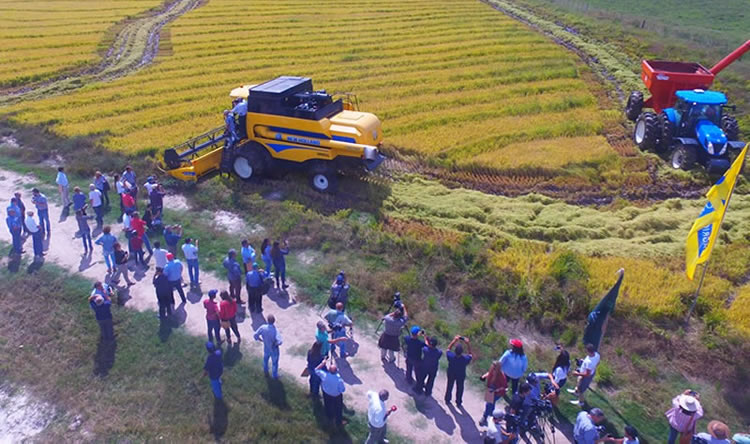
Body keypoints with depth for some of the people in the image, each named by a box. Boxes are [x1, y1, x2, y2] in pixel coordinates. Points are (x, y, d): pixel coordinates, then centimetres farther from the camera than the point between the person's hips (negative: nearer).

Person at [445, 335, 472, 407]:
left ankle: (447, 400, 48)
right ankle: (458, 403, 43)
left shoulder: (450, 356, -37)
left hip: (451, 374, 1)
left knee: (449, 386, 27)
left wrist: (454, 340, -21)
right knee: (459, 388, 24)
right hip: (461, 376, -1)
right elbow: (470, 354, -16)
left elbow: (448, 349, -17)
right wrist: (468, 344, -25)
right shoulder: (466, 359, -38)